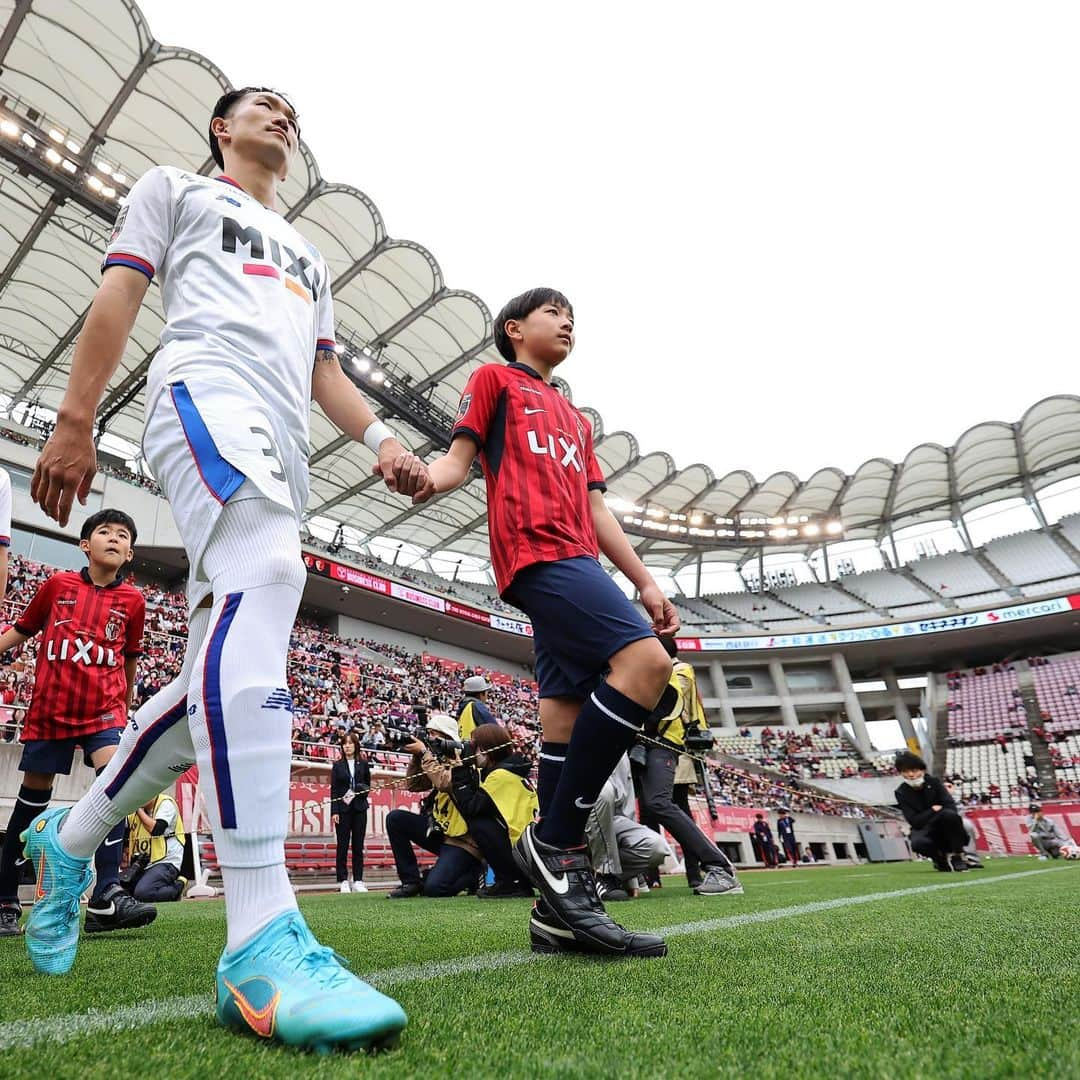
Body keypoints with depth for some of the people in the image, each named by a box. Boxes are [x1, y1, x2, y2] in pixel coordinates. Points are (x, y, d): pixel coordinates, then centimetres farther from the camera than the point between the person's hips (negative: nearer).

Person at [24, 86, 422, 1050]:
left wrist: (379, 439, 7)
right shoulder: (176, 188, 24)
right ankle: (262, 942, -39)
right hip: (207, 392, -6)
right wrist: (76, 421, -1)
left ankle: (70, 840, 20)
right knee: (265, 576, -35)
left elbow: (326, 372, 27)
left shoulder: (307, 256, 38)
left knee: (221, 680, -1)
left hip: (283, 450, 7)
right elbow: (118, 299, 11)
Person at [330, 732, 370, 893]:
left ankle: (358, 881, 9)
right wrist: (334, 811, -7)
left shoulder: (363, 764, 7)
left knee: (358, 846, 3)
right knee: (343, 846, 0)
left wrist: (363, 789, -7)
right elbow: (333, 789, 0)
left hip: (359, 808, 1)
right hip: (342, 809, -1)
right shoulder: (338, 765, 4)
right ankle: (343, 881, 7)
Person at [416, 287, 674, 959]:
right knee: (644, 660, -24)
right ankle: (556, 841, -15)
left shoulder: (575, 418, 33)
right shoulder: (495, 379, 16)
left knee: (569, 714, -1)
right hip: (536, 551, -8)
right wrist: (428, 476, -20)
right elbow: (462, 455, 4)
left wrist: (644, 581, 19)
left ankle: (560, 911, 3)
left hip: (575, 560, 8)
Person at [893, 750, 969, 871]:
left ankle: (958, 855, -14)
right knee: (918, 843, -36)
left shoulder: (934, 782, -6)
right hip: (923, 829, -1)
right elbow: (914, 821, -14)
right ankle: (940, 858, 0)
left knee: (949, 814, -34)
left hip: (943, 827, 1)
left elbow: (951, 807, -12)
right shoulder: (901, 793, -9)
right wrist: (933, 810, -19)